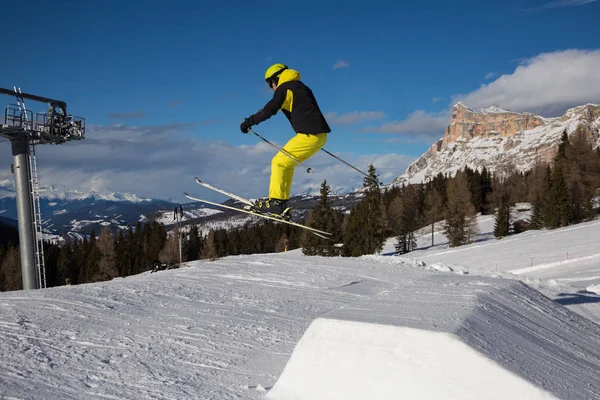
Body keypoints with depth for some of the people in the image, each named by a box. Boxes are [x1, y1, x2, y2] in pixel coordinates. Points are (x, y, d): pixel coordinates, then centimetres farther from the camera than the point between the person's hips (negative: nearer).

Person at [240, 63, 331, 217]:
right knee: (286, 163, 15)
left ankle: (276, 202, -7)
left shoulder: (284, 88, -2)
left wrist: (249, 122, -4)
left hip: (309, 135, -9)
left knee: (279, 162, -2)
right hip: (320, 135, 9)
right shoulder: (301, 87, 25)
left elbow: (269, 110, -12)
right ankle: (282, 202, 13)